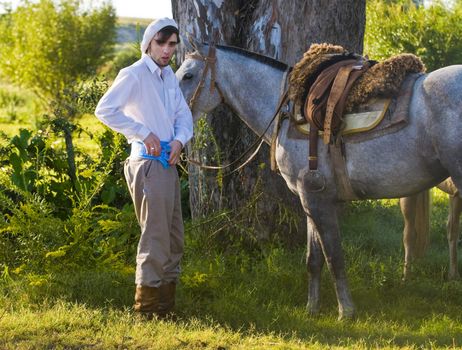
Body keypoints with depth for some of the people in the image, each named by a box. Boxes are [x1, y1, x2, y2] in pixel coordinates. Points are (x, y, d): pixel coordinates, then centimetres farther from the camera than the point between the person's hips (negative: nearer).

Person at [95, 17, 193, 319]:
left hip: (169, 162, 9)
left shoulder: (169, 75, 13)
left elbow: (183, 114, 16)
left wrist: (180, 139, -5)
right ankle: (148, 304, 2)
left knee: (174, 237, 14)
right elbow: (105, 110, -22)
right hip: (148, 163, -9)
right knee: (156, 235, -6)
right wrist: (144, 133, -21)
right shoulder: (134, 75, -12)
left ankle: (167, 303, 25)